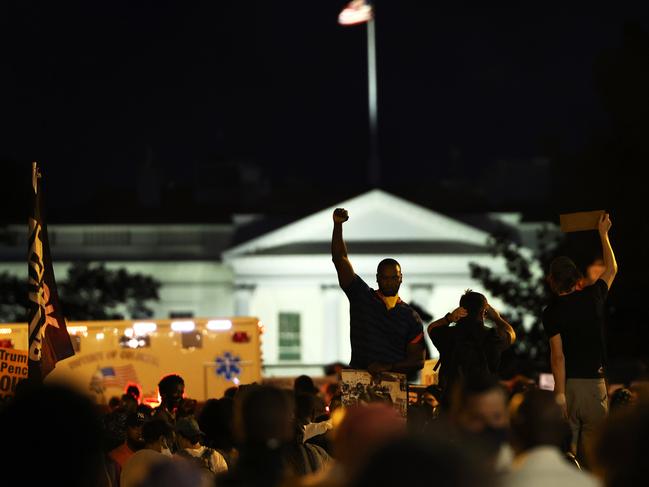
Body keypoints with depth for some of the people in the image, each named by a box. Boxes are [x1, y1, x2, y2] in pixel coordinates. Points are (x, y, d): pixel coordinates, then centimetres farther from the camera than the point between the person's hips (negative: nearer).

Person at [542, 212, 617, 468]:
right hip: (595, 382, 1)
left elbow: (558, 355, -12)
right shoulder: (592, 298, 3)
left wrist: (560, 393, -13)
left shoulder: (551, 312, -5)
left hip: (567, 384, -1)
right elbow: (611, 269, 22)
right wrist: (603, 234, 32)